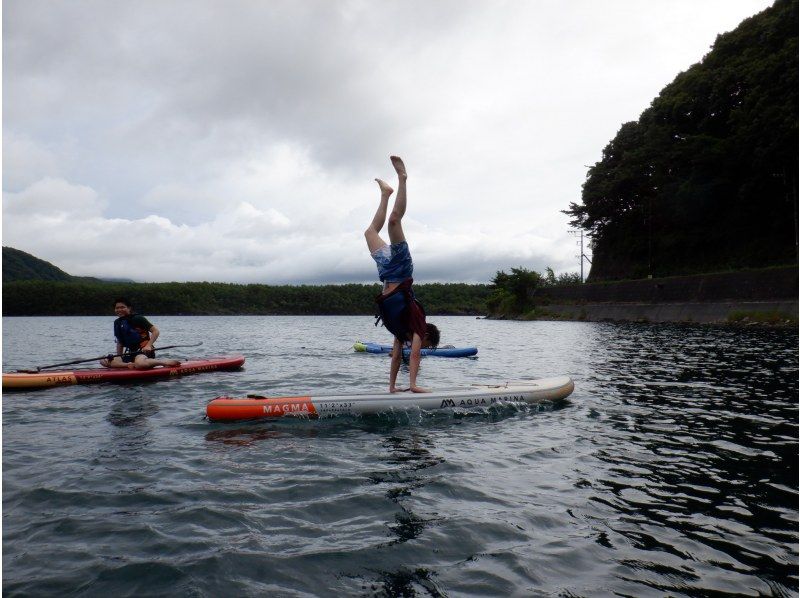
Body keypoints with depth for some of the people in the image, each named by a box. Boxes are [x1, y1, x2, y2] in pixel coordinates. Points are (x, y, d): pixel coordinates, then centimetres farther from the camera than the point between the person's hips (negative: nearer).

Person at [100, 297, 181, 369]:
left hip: (144, 350, -8)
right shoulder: (117, 323, 14)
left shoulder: (138, 319, -7)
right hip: (130, 353, 8)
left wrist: (148, 345, -23)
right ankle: (131, 365, -22)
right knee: (105, 362, -9)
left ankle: (167, 362, -24)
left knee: (139, 364, -42)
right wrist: (118, 357, 10)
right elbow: (120, 342, 21)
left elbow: (155, 331, -11)